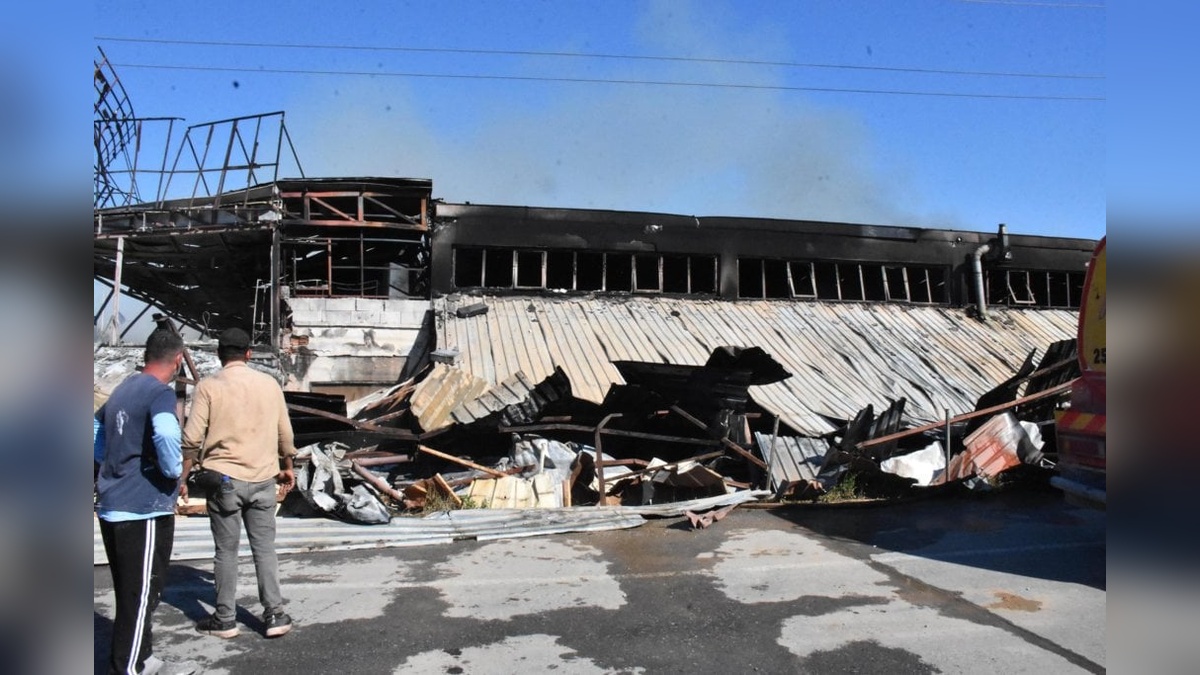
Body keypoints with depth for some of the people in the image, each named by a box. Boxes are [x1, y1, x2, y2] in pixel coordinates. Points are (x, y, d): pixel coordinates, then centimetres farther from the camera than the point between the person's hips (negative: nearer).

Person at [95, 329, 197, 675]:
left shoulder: (122, 389, 11)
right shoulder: (160, 392, -15)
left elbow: (95, 429, 24)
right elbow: (165, 434, -34)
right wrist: (174, 469, -17)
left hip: (111, 506, 9)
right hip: (143, 509, -9)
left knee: (130, 592, 18)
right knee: (141, 595, 1)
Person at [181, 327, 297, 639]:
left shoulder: (208, 386, -5)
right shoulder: (269, 383, 3)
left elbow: (192, 439, -9)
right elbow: (285, 433, 8)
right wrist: (287, 468, 21)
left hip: (224, 479, -2)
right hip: (263, 479, 2)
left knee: (226, 551, 8)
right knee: (265, 549, 10)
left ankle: (224, 619, 18)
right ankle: (274, 615, 12)